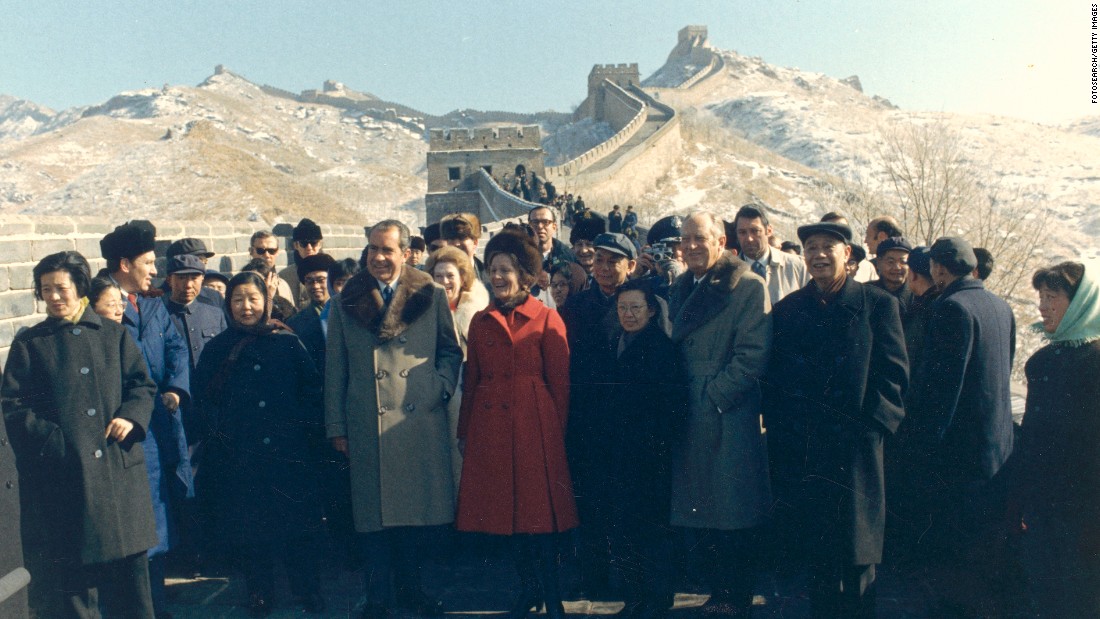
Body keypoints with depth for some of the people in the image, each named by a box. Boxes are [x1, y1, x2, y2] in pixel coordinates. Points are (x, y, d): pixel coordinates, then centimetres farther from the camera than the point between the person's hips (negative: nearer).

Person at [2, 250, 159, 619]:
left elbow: (142, 385, 9)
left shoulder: (114, 335, 10)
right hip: (60, 473, -1)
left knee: (129, 562, 7)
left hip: (119, 467, 1)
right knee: (69, 570, 3)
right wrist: (53, 440, -13)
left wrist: (131, 416, -11)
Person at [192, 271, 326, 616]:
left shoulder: (287, 344, 4)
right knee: (248, 527, 7)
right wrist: (220, 432, -5)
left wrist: (305, 426, -4)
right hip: (238, 458, 1)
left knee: (297, 524, 3)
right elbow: (202, 397, 5)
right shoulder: (217, 349, 6)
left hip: (288, 454, -1)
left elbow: (312, 389, 6)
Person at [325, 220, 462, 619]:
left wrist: (440, 388, -6)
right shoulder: (347, 301, 7)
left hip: (421, 420, 0)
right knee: (373, 513, 3)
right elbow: (335, 369, 8)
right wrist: (336, 426, 5)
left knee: (417, 510, 8)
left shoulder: (431, 296, 6)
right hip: (368, 425, 0)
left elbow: (451, 351, 12)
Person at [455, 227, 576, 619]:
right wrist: (465, 431, 10)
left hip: (535, 425, -4)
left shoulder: (547, 319, -1)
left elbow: (560, 383, -1)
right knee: (506, 510, 10)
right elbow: (472, 380, 13)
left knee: (540, 510, -1)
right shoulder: (481, 322, 10)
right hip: (491, 425, 4)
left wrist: (557, 432, -4)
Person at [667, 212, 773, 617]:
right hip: (690, 420, 6)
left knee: (736, 518, 2)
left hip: (731, 421, -6)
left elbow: (753, 354, -14)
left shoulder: (748, 286, -7)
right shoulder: (681, 289, 14)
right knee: (703, 516, 12)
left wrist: (713, 397, -15)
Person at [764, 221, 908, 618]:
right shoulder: (788, 309, 11)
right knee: (814, 555, 7)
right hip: (799, 452, 3)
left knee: (856, 553, 4)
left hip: (854, 450, -2)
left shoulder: (877, 305, 3)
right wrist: (778, 429, 2)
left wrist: (871, 426, -11)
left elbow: (894, 374, -2)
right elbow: (774, 377, 11)